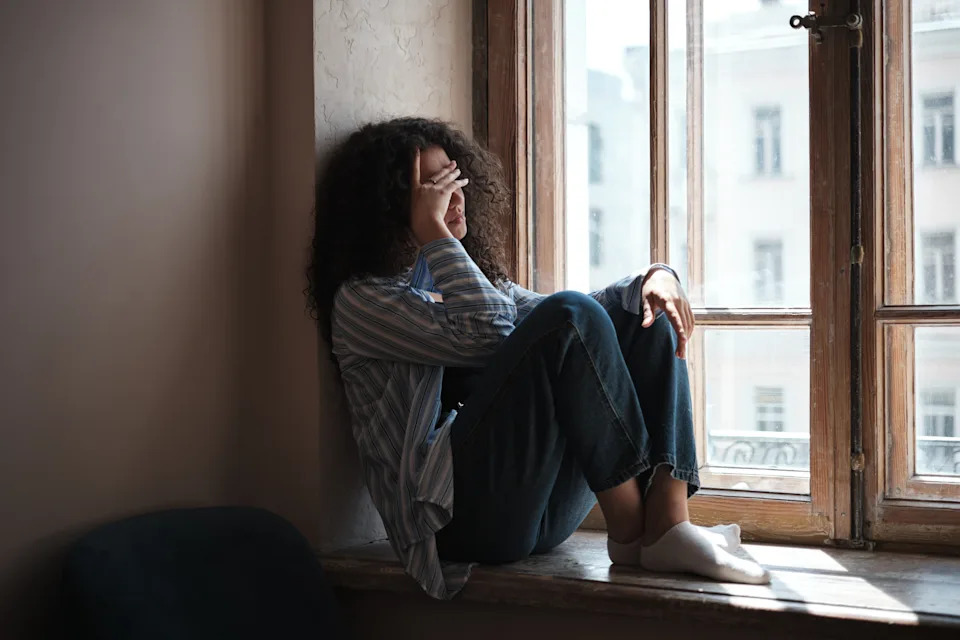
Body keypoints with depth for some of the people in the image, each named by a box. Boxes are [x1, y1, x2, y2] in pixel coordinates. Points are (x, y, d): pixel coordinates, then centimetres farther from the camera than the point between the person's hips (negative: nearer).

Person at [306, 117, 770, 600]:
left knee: (648, 318, -1)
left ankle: (667, 525, -18)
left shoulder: (483, 283, 28)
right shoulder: (361, 299, 3)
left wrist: (652, 279, 0)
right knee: (569, 317, -22)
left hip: (540, 511, 8)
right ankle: (629, 531, -16)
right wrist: (432, 232, -7)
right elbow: (487, 335, -13)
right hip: (462, 510, -8)